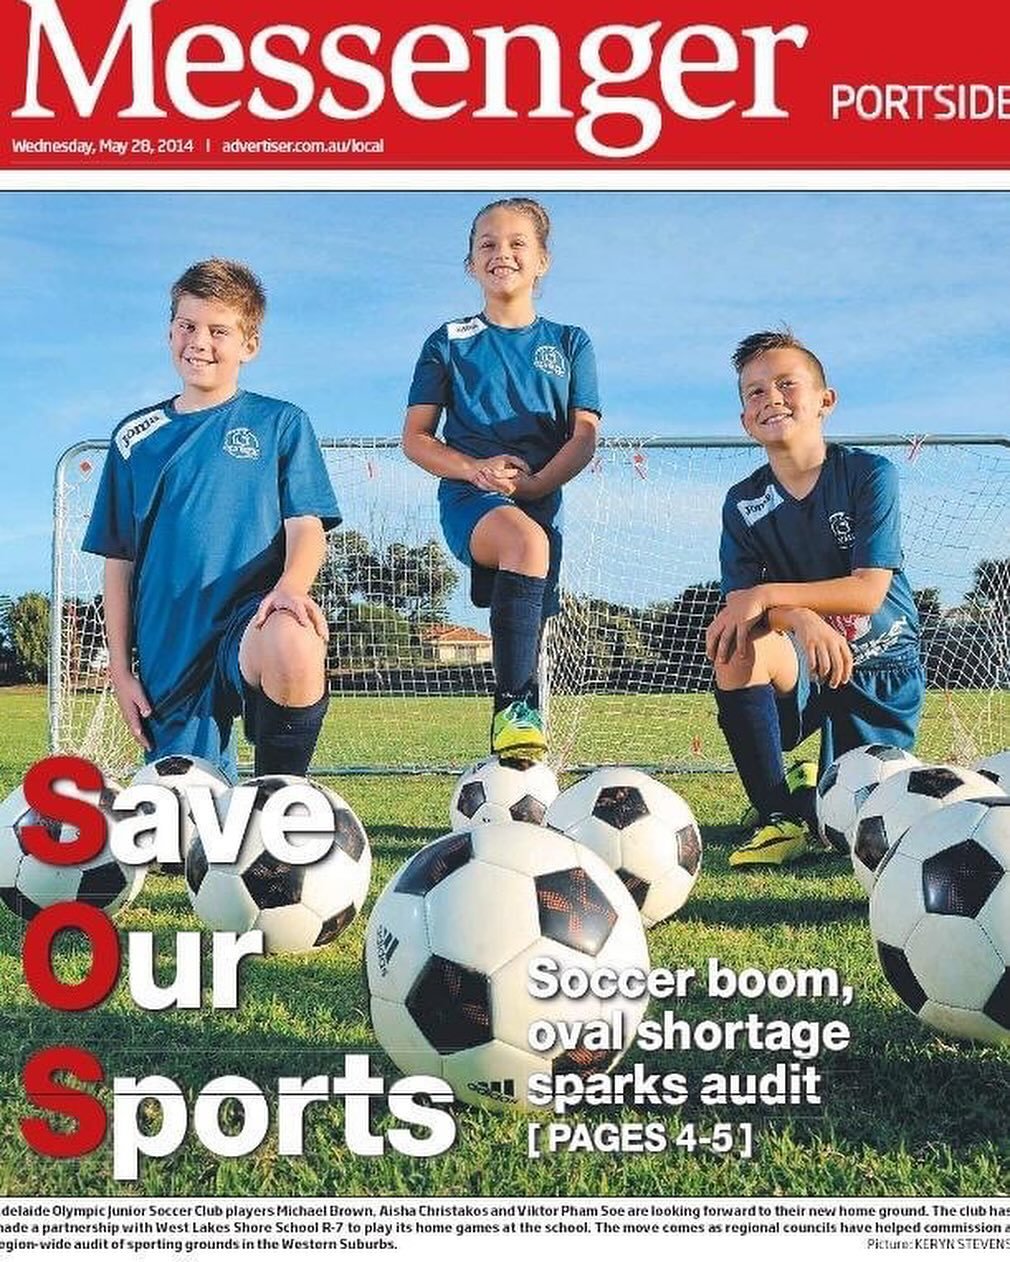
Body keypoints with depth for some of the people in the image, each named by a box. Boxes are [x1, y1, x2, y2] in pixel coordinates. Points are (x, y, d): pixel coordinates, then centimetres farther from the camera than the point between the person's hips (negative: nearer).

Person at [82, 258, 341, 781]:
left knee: (293, 648, -37)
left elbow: (306, 526, -2)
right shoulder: (135, 436, 15)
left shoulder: (281, 423, 9)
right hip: (167, 654, 4)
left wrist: (290, 586, -25)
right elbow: (118, 560, 15)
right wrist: (120, 668, 9)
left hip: (252, 620, -3)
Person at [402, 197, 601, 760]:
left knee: (530, 624, -5)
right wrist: (476, 469, -11)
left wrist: (535, 482, -11)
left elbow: (584, 438, 7)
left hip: (542, 499, 3)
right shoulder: (450, 343, 12)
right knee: (526, 541, -34)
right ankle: (515, 707, -31)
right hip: (469, 496, -3)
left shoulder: (569, 344, 15)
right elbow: (415, 438, 8)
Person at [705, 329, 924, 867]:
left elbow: (868, 591, -19)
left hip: (883, 670, -1)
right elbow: (738, 601, -14)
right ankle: (781, 813, -18)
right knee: (737, 646, -33)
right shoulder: (743, 503, -2)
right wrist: (802, 618, -36)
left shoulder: (871, 475, -10)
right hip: (802, 664, 2)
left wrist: (767, 595, -30)